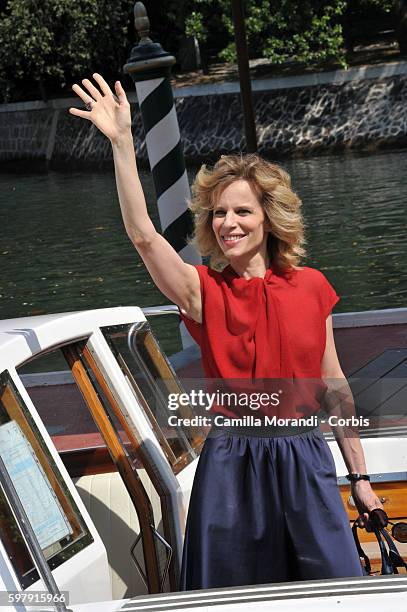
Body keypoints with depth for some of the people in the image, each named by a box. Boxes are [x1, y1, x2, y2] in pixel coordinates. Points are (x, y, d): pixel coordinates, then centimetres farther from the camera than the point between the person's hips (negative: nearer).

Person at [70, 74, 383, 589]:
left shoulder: (311, 287, 2)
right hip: (231, 465, -1)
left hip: (305, 462, 2)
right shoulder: (204, 292, -4)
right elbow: (142, 234, -20)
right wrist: (122, 142, -28)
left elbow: (334, 387, 8)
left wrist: (359, 475, 11)